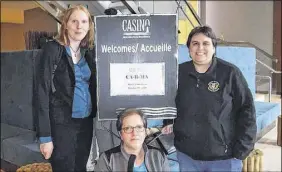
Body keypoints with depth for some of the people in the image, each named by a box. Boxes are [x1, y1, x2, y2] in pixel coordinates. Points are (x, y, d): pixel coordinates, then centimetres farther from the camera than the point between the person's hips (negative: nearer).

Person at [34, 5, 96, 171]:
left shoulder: (89, 52, 8)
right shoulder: (53, 49, -9)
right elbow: (42, 91, -12)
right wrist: (45, 136, -14)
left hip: (86, 121, 5)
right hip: (62, 123, -5)